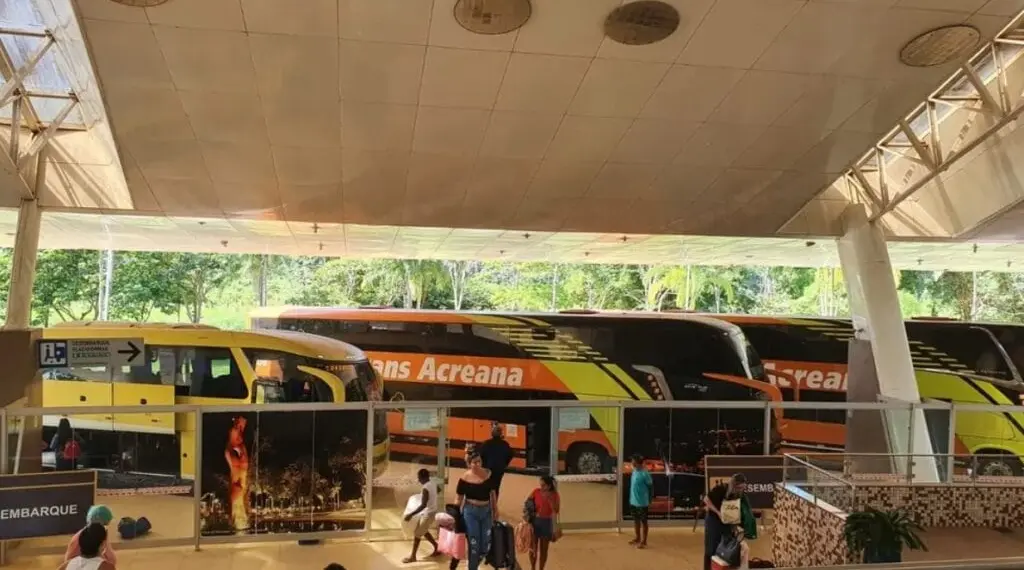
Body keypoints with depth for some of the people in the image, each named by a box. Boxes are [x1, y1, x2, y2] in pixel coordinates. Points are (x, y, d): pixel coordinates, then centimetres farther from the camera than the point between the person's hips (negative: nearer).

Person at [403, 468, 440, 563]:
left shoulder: (426, 488, -28)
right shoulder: (433, 483, -1)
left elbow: (423, 505, -32)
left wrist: (411, 514, -30)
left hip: (427, 513, -9)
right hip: (431, 511, 9)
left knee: (417, 534, 4)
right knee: (424, 532, 23)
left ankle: (413, 556, 14)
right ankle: (436, 547, 31)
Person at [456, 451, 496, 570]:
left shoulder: (488, 474, -2)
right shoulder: (465, 478, -13)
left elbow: (492, 493, 8)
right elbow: (459, 498, -6)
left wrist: (495, 509, 10)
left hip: (486, 510, 4)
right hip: (471, 511, -4)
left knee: (486, 544, 9)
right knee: (473, 544, 3)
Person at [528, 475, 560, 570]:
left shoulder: (554, 495, -10)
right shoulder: (536, 491, -6)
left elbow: (556, 511, -19)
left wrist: (549, 499, -26)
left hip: (547, 522, -1)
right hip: (535, 521, 1)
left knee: (544, 549, 9)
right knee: (533, 548, 5)